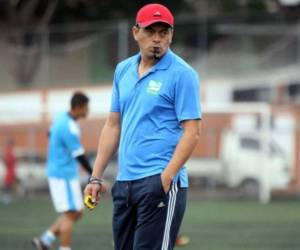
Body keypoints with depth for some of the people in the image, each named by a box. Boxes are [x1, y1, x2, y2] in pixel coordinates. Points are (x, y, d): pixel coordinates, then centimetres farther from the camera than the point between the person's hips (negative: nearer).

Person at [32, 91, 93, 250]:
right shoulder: (70, 128, -22)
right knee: (70, 214, -5)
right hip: (64, 176, -10)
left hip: (56, 171, 10)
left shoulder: (61, 118, 6)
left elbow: (50, 135, 24)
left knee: (77, 213, 12)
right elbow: (80, 157, -20)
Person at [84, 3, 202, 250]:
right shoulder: (123, 70, 14)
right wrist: (96, 177, 12)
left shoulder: (182, 74, -6)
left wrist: (166, 178, -19)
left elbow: (192, 132, -10)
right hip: (124, 181, 7)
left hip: (161, 182, -7)